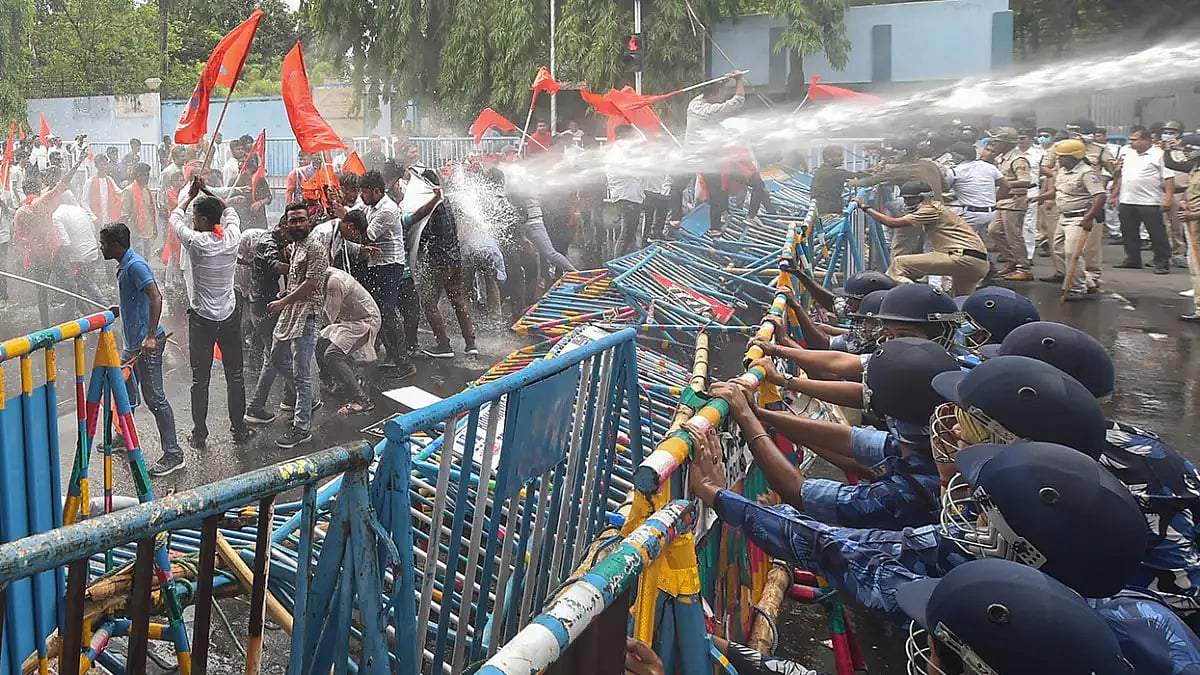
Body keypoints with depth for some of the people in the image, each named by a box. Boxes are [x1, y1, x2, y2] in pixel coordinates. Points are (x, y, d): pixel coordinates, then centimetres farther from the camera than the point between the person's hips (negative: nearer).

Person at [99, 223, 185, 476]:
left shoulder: (136, 265, -19)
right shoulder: (124, 265, 12)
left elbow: (156, 297, -31)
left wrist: (151, 337, -35)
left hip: (147, 342, -11)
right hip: (133, 341, 11)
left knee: (154, 398, -7)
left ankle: (174, 455, -3)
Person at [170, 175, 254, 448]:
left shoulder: (195, 241, -15)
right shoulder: (232, 238, -7)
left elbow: (175, 217, 6)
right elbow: (230, 211, 16)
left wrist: (191, 195, 20)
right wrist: (207, 192, 19)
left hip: (201, 319, -3)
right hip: (230, 316, 3)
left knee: (200, 378, 5)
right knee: (235, 374, 12)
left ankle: (199, 434, 11)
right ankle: (238, 428, 19)